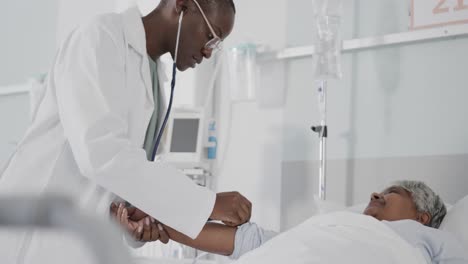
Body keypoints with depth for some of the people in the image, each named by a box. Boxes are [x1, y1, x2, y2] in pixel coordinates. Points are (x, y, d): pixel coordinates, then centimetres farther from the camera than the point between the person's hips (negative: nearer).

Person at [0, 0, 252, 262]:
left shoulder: (155, 77, 14)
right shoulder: (99, 37, -13)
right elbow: (102, 154, -26)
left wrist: (142, 214, -8)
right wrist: (209, 203, -23)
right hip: (33, 238, -8)